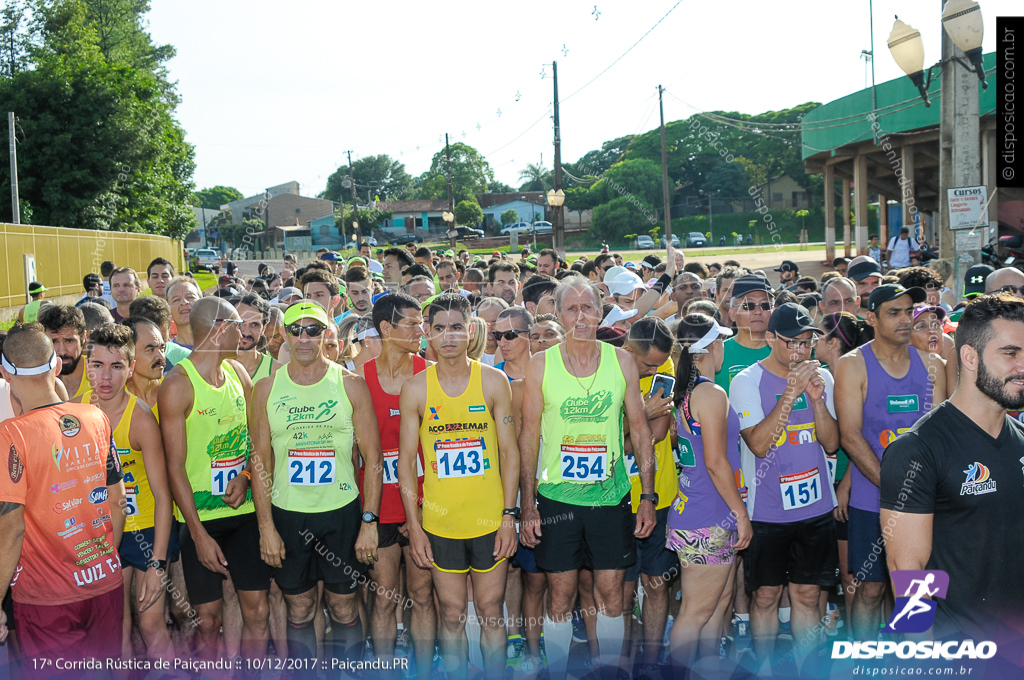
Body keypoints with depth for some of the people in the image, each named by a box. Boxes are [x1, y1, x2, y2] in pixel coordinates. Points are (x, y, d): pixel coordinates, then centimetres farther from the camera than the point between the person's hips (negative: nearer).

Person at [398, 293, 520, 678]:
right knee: (452, 615, 9)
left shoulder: (493, 381, -1)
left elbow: (509, 453, 1)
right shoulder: (415, 389, -1)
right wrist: (414, 525, -3)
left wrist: (509, 515, -5)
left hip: (490, 519, 0)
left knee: (490, 613, 9)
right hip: (440, 523, 0)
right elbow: (406, 461, 1)